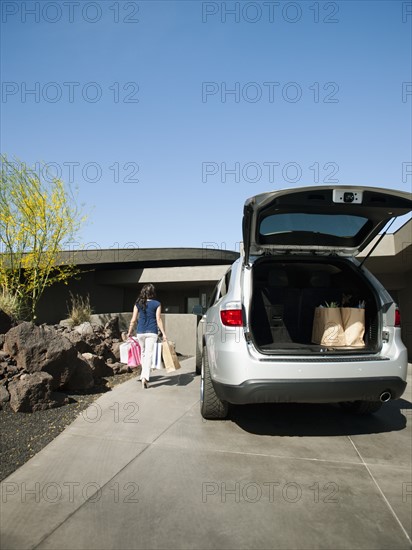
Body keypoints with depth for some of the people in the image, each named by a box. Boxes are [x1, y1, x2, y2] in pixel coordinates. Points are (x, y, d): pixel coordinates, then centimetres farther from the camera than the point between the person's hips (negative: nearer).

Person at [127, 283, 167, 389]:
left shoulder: (138, 304, 4)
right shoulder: (157, 304, -2)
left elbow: (133, 320, 4)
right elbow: (158, 320, -6)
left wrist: (130, 332, 15)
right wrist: (163, 333, -2)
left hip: (140, 332, 3)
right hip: (152, 332, -3)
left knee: (143, 353, 19)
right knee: (149, 354, -4)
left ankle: (144, 376, 28)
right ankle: (145, 377, -17)